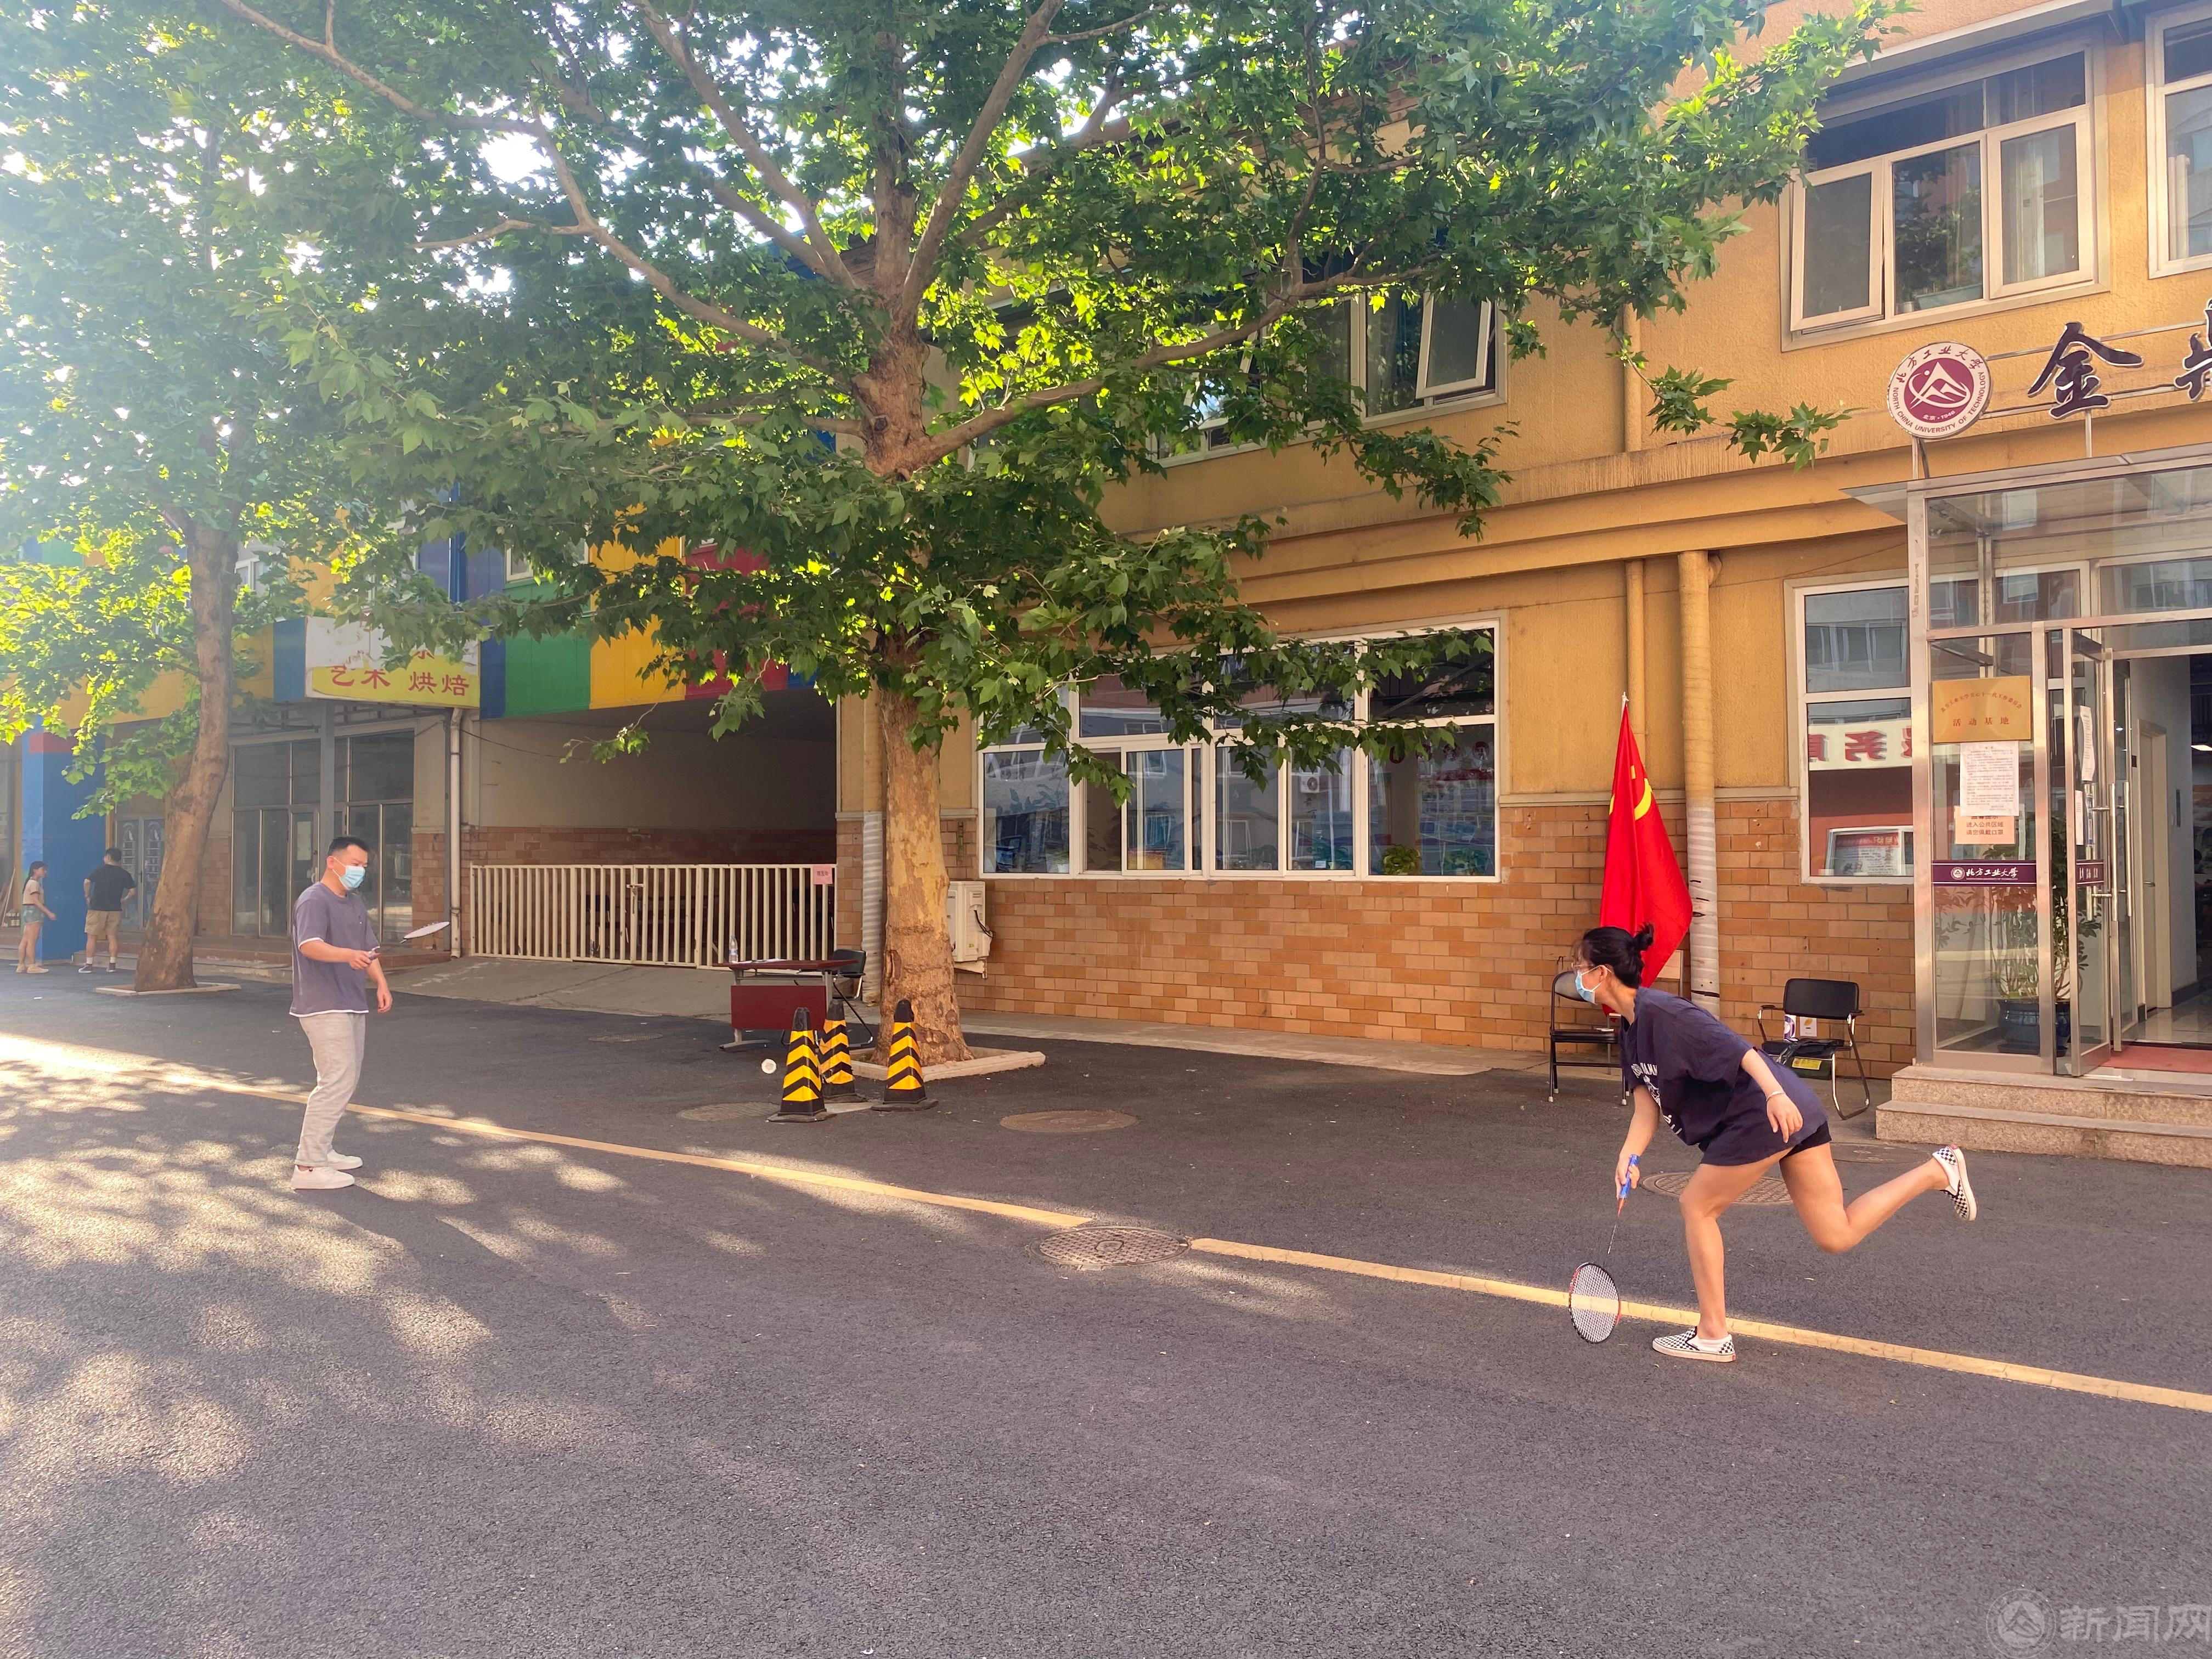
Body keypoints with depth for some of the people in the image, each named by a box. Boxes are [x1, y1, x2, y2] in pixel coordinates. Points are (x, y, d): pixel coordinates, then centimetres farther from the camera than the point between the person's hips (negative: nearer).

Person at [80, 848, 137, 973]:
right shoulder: (124, 874, 4)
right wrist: (124, 901, 16)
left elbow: (87, 882, -13)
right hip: (115, 909, 2)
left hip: (97, 908, -2)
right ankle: (112, 965, 3)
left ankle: (88, 965, 4)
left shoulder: (99, 871, -1)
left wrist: (88, 896, 1)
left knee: (92, 937, 4)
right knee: (112, 937, 6)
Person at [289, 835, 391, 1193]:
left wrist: (381, 983, 6)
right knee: (337, 1081, -14)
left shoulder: (355, 906, 18)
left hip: (353, 1006, 10)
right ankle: (308, 1166, -11)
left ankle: (321, 1150, 28)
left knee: (345, 1082, 15)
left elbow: (368, 950, 22)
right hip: (324, 1008, -10)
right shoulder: (314, 900, -12)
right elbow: (309, 946, -28)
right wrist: (348, 955, -45)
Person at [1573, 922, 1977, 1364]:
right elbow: (1647, 1103, 11)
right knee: (1837, 1235, 13)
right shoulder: (1631, 1029, 13)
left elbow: (1732, 1045, -27)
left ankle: (1713, 1335, 13)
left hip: (1768, 1115, -10)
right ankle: (1937, 1170, 15)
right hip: (1795, 1112, 10)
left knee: (1698, 1207, 3)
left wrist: (1775, 1094, -39)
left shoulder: (1659, 1012, -16)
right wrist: (1627, 1158, -2)